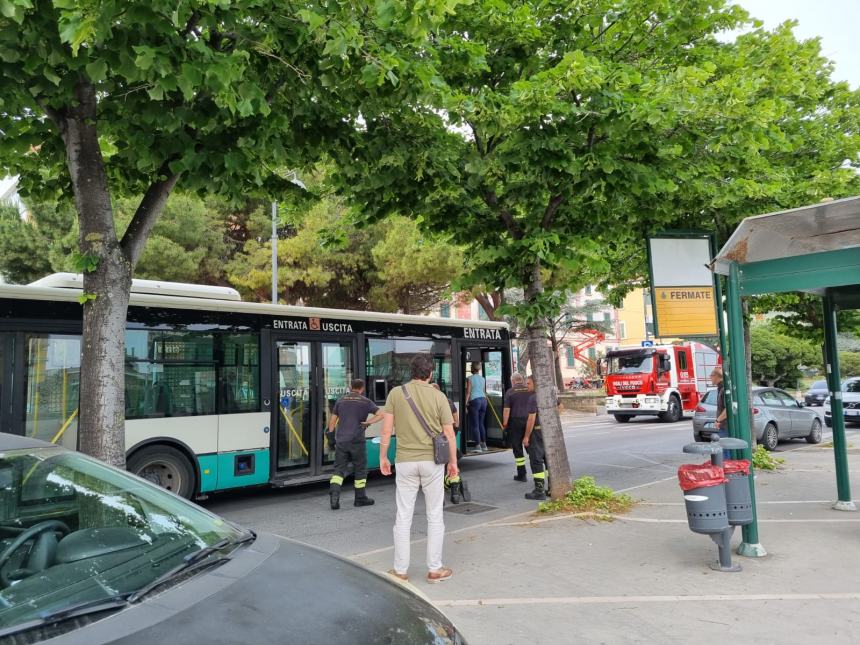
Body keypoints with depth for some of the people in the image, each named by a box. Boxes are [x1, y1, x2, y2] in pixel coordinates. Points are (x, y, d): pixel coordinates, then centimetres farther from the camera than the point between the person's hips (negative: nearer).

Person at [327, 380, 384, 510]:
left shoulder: (341, 400, 9)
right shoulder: (365, 402, 1)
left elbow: (333, 420, 9)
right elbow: (380, 414, -7)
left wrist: (330, 435, 16)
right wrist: (368, 422, -5)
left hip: (341, 440, 2)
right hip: (357, 441, -2)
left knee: (339, 469, 5)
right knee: (360, 469, 11)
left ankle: (334, 494, -15)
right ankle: (360, 498, 19)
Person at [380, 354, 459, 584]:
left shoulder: (396, 393, -2)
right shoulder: (438, 396, -4)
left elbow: (386, 429, -2)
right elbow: (449, 434, -2)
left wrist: (383, 457, 8)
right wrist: (453, 462, 9)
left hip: (405, 461, 1)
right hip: (432, 461, -1)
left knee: (403, 516, 10)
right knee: (435, 516, 10)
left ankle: (401, 569, 18)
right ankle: (435, 569, 16)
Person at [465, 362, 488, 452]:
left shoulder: (469, 379, -5)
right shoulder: (483, 379, 13)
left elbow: (468, 392, -10)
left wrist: (465, 404, -9)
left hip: (474, 400, -6)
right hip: (483, 400, 6)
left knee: (474, 424, -3)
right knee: (481, 423, 16)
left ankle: (478, 445, -7)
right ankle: (483, 444, 19)